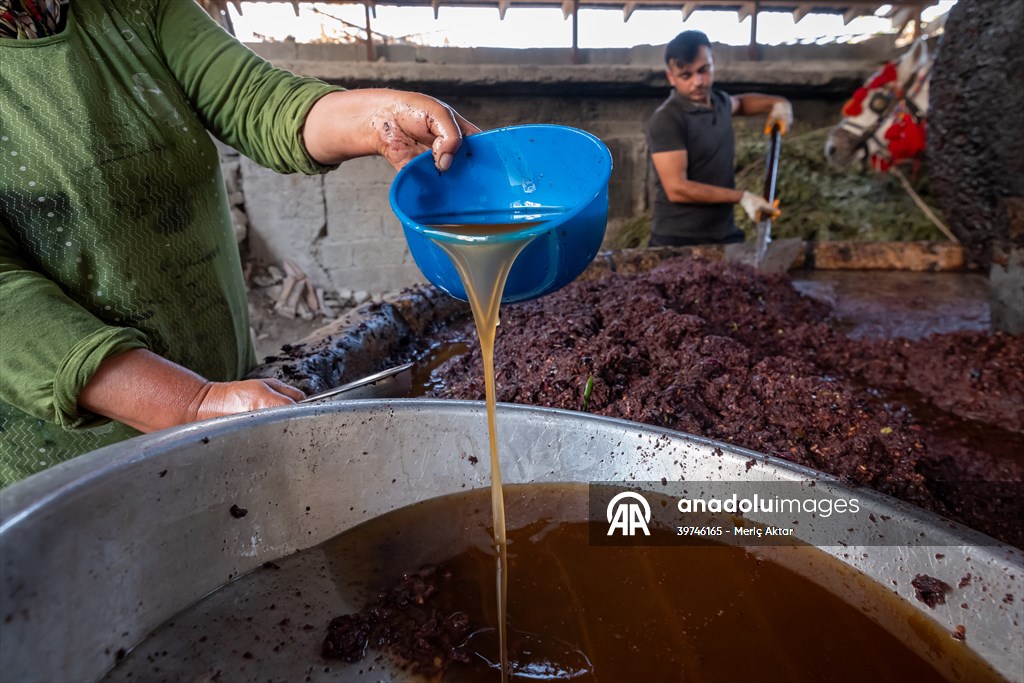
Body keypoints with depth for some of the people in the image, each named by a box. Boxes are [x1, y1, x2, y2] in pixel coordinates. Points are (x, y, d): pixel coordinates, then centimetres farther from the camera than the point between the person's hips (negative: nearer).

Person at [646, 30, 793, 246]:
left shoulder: (719, 100, 8)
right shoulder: (666, 120, -15)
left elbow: (739, 103, 35)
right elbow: (677, 189, -22)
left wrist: (777, 103, 18)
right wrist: (741, 197, -18)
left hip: (725, 235, 7)